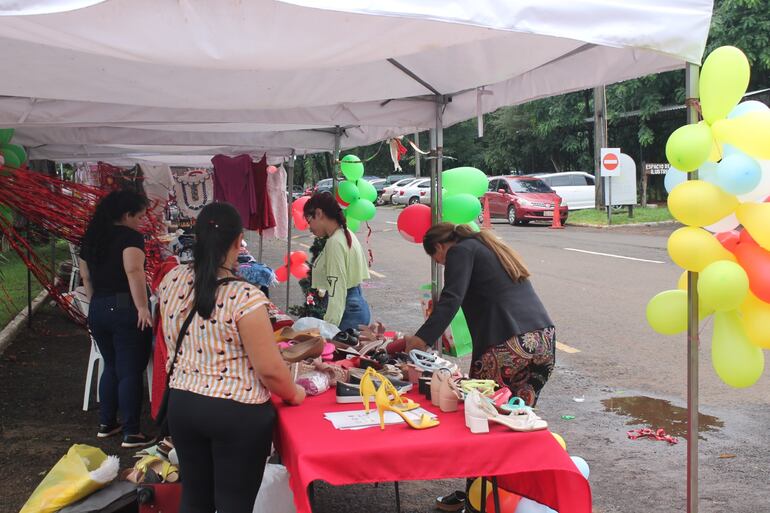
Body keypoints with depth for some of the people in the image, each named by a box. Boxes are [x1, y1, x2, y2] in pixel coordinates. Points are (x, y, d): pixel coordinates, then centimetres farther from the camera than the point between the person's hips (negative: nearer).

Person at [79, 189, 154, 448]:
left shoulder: (91, 237, 12)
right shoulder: (130, 236, -10)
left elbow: (85, 275, 18)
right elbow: (133, 270, -25)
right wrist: (142, 307, -25)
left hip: (97, 310, 7)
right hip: (125, 309, -7)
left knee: (111, 367, 20)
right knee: (130, 371, -2)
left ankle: (106, 423, 26)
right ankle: (131, 433, 2)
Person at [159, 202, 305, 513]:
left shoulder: (171, 282, -3)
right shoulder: (244, 297, -22)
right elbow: (269, 369, -19)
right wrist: (294, 394, -1)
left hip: (182, 404, 6)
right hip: (237, 413, -6)